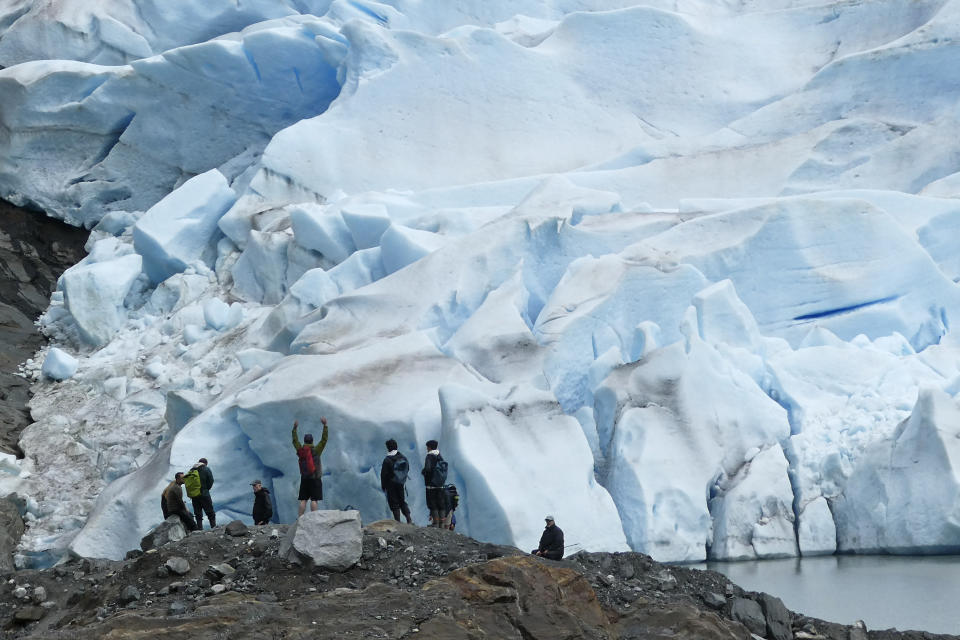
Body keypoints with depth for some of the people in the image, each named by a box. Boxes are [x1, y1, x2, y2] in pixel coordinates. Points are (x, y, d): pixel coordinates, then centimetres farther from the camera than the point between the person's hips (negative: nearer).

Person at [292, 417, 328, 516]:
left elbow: (295, 440, 19)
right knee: (314, 500, -6)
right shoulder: (316, 450, -5)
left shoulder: (300, 450, 4)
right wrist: (325, 425, -3)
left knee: (303, 500, 4)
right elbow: (324, 439, -4)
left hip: (304, 478, 3)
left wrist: (295, 428, 29)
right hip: (315, 478, -3)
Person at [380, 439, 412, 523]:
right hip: (402, 484, 5)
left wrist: (383, 486, -2)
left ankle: (398, 522, 0)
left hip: (391, 485, -5)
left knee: (394, 504, 1)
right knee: (403, 502, 14)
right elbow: (407, 469, 14)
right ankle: (409, 519, 2)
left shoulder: (387, 460, -15)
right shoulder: (403, 458, 2)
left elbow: (384, 474, -12)